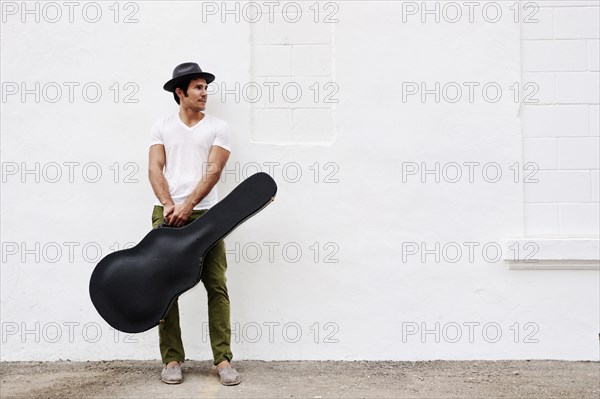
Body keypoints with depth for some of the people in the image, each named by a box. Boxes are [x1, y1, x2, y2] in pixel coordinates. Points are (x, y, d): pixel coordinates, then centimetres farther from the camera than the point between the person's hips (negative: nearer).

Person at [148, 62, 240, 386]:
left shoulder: (217, 127, 7)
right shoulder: (162, 127, 12)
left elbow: (213, 171, -4)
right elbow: (155, 169, 2)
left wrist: (187, 207, -15)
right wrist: (168, 205, -14)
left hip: (205, 214, -1)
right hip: (167, 213, 1)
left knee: (217, 286, -4)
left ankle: (223, 359, 2)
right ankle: (172, 359, 10)